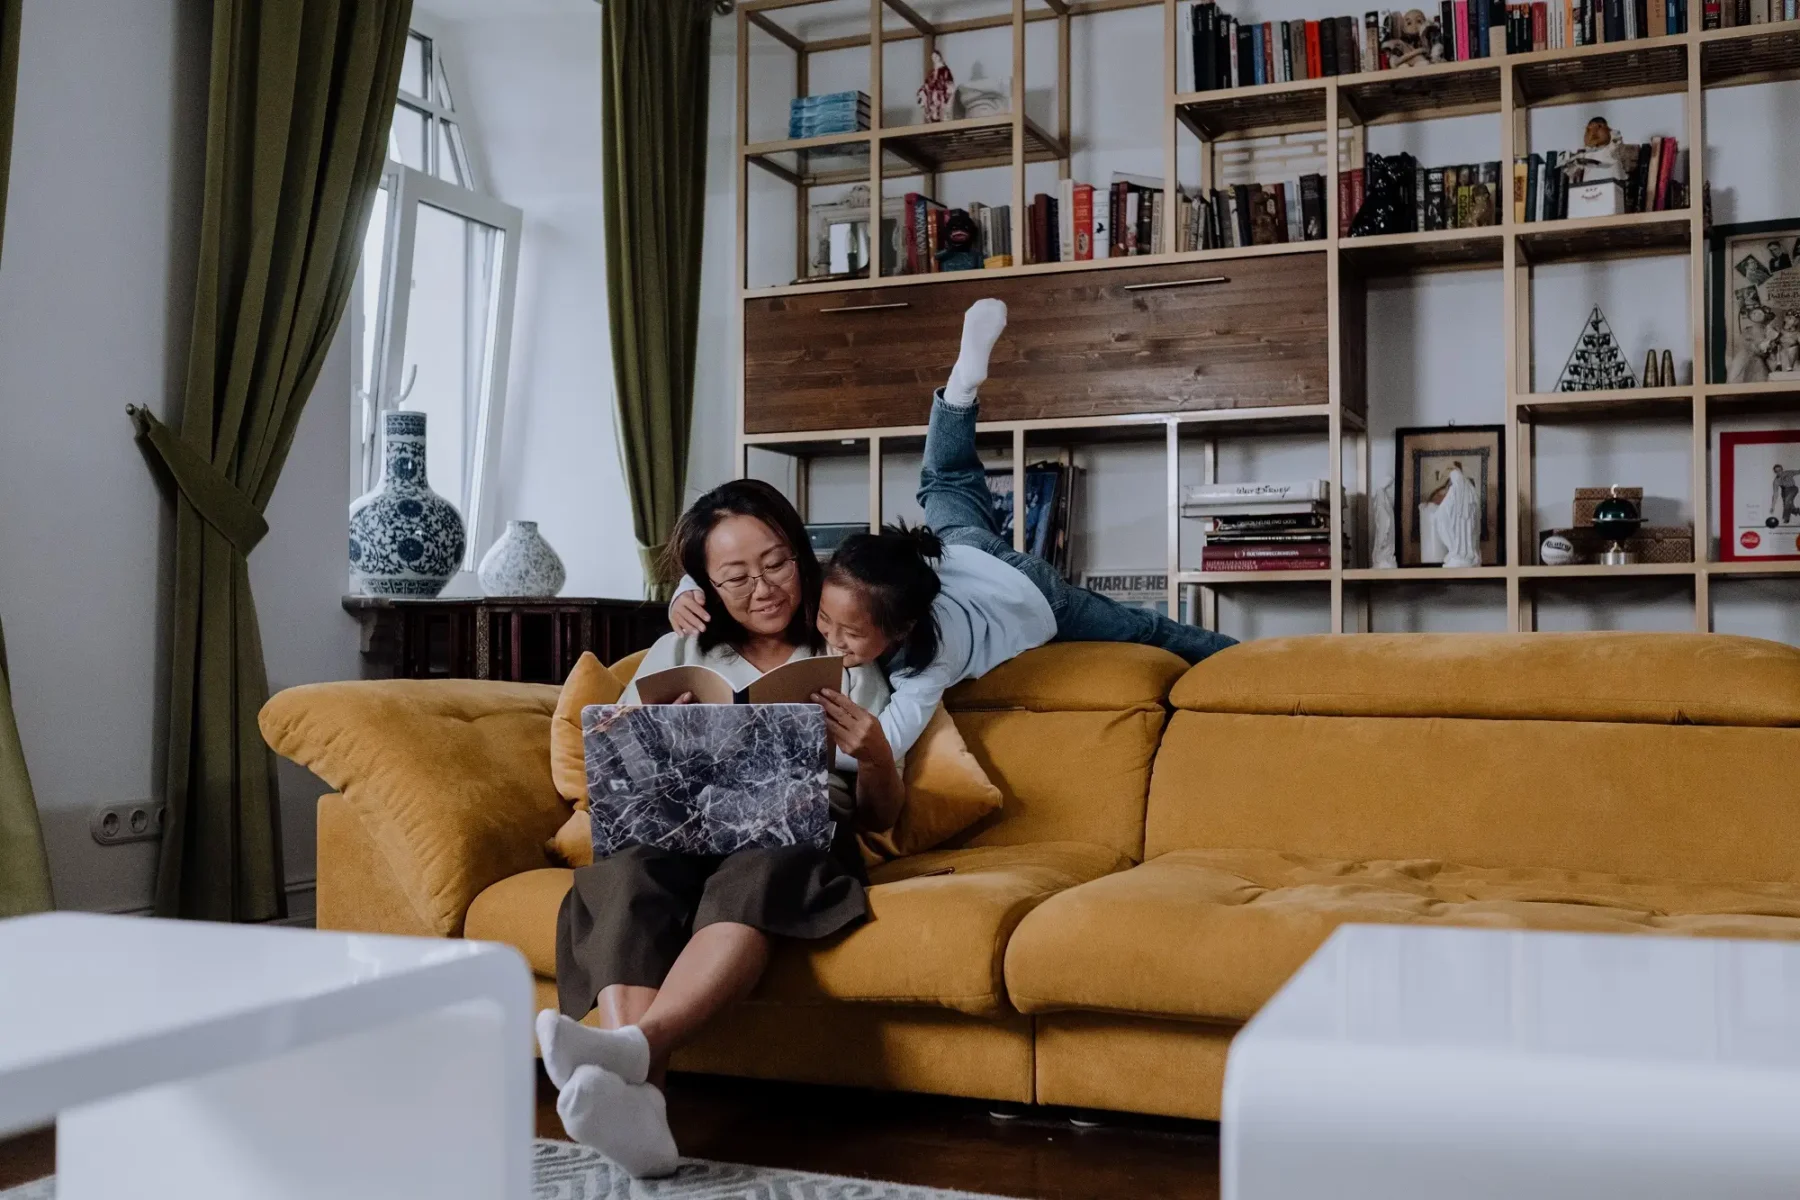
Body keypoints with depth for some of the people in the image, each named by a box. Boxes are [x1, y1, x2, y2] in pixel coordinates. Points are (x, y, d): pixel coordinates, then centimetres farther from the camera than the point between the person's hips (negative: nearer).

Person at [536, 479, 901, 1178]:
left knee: (751, 875, -39)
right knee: (628, 879, -37)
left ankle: (633, 1046, -59)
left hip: (796, 836, -1)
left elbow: (881, 818, 18)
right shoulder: (675, 656, 26)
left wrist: (874, 757, -5)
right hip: (677, 830, 1)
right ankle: (636, 1096, -55)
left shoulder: (848, 667, 22)